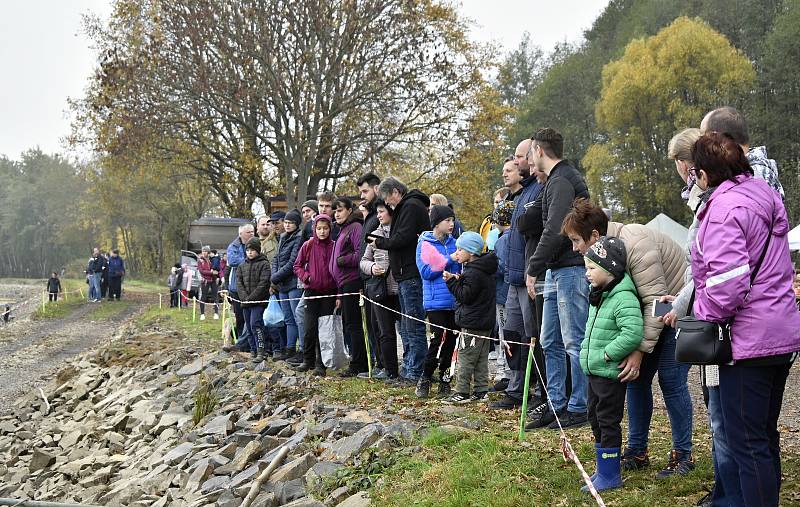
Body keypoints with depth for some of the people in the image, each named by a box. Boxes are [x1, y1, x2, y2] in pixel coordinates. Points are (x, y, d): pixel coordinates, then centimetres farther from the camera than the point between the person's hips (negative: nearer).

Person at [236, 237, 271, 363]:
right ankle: (253, 350, 17)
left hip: (259, 301, -6)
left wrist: (251, 297, -15)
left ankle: (260, 352, -18)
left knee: (255, 324, -17)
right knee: (249, 327, 9)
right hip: (246, 302, 6)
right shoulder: (242, 266, 15)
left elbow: (263, 283, -10)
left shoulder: (264, 264, -2)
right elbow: (239, 283, 7)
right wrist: (244, 297, -9)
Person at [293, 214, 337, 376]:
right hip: (312, 291, 1)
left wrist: (339, 295, -4)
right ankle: (307, 360, 15)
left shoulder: (334, 246, -2)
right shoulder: (308, 246, 1)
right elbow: (297, 265, 9)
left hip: (329, 292, -1)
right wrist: (306, 276, -9)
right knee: (310, 327, 0)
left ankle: (320, 363, 8)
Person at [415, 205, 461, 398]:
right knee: (438, 339, -9)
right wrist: (449, 260, -14)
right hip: (436, 301, -5)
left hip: (453, 300, 5)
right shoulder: (425, 243, -3)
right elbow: (426, 272, -12)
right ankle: (424, 380, 5)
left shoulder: (453, 242, 12)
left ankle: (444, 381, 17)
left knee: (450, 339, 6)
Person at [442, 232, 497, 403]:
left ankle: (462, 392, 0)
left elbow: (465, 296, -20)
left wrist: (451, 281, -16)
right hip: (485, 322, 10)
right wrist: (458, 280, 8)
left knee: (465, 357, -4)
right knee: (481, 358, 12)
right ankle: (482, 391, 16)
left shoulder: (473, 272, -18)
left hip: (472, 323, -10)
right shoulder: (484, 269, 13)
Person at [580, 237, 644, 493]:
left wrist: (608, 353, -25)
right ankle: (604, 468, 30)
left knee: (608, 421, -2)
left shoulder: (623, 298, -20)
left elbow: (633, 333, -31)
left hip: (611, 373, -10)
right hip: (594, 371, 10)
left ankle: (610, 475, 8)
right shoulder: (599, 295, 11)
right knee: (596, 418, 18)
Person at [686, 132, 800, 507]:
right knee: (765, 435, 20)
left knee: (747, 441, -3)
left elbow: (727, 282, -27)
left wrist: (703, 314, -8)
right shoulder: (763, 192, 12)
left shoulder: (725, 208, -18)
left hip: (749, 338, -10)